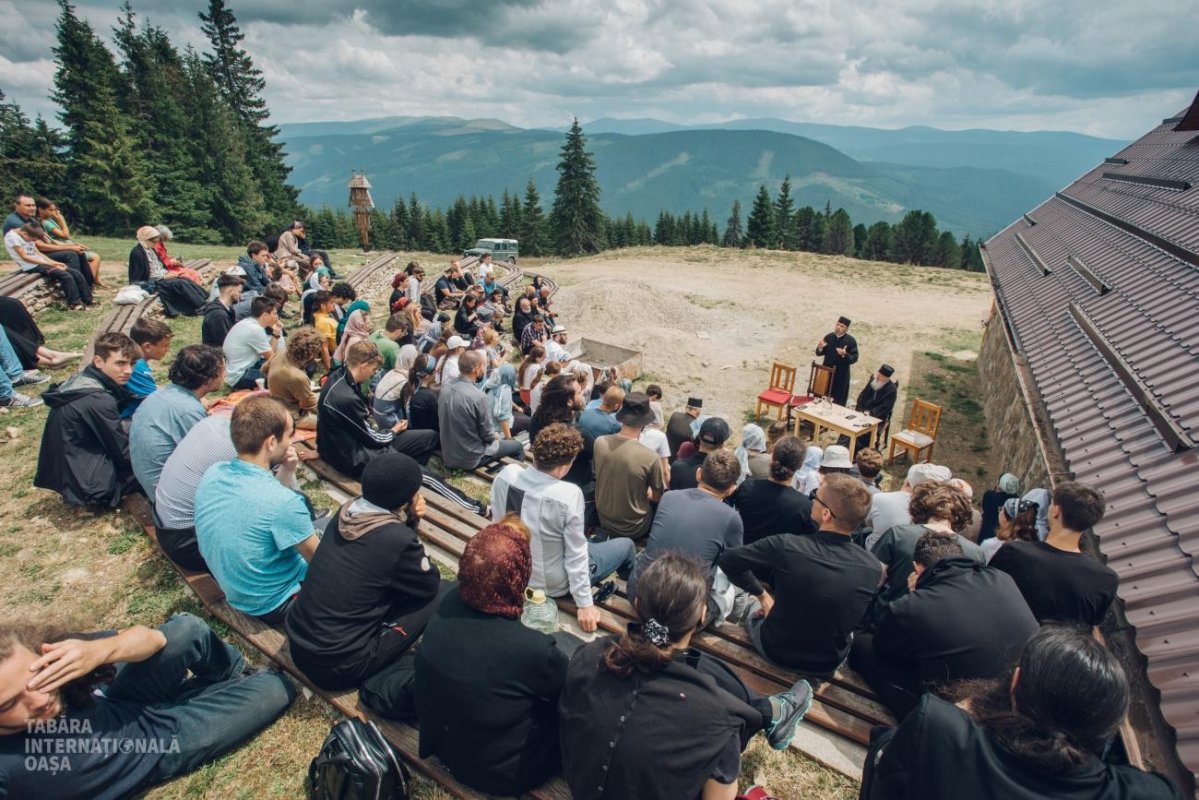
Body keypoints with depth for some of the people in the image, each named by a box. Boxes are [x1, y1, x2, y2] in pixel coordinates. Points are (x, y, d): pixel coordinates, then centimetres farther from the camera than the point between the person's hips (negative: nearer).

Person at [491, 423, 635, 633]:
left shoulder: (505, 474, -17)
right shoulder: (568, 494, -33)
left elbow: (498, 523, -1)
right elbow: (575, 556, -24)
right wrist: (584, 603, -13)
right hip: (553, 584, -5)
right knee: (626, 545, 17)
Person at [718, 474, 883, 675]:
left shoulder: (786, 546, -31)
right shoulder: (874, 568, -22)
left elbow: (727, 559, -17)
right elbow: (859, 619, -1)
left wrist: (762, 595, -2)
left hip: (775, 650, -2)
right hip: (828, 664, 3)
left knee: (753, 604, 30)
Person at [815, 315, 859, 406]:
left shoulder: (851, 341, -9)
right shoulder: (828, 337, 0)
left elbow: (854, 359, -12)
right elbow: (819, 353, 4)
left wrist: (845, 355, -30)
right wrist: (820, 347, -18)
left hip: (841, 375, -3)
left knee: (839, 401, 4)